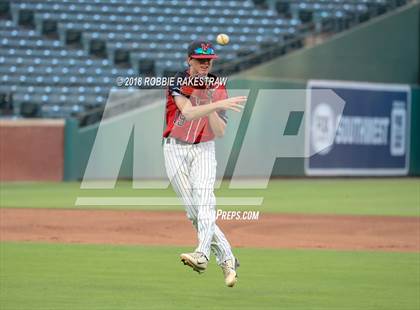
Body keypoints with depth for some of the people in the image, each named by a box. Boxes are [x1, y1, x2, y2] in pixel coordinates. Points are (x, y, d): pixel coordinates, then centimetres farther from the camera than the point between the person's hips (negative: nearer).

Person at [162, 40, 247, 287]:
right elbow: (189, 112, -24)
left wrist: (210, 106, -17)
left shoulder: (218, 89, 2)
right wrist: (219, 104, -34)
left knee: (204, 199, -25)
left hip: (204, 149, 0)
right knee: (194, 210, -7)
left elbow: (219, 133, -3)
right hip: (175, 149, 0)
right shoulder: (178, 81, -6)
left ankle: (202, 255, -44)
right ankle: (227, 260, 0)